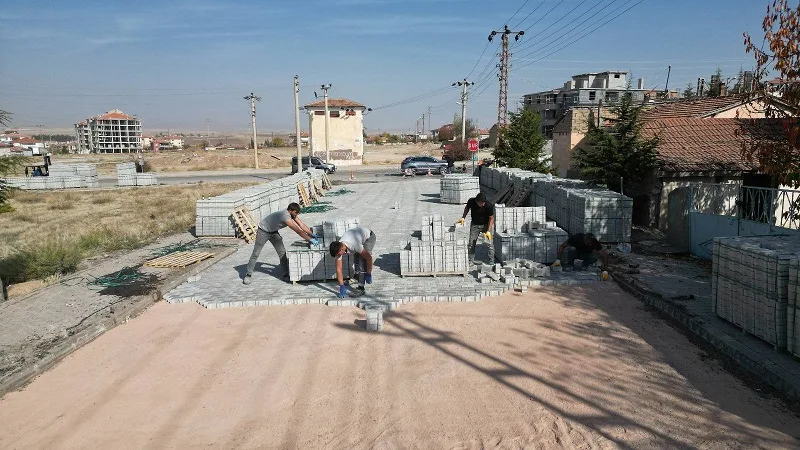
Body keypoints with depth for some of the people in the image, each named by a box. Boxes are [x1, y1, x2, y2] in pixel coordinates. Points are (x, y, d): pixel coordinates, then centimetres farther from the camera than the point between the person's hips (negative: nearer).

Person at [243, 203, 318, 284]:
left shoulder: (292, 214, -12)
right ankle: (248, 275, 9)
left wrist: (312, 234, -12)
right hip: (263, 231, -8)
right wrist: (310, 239, -34)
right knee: (255, 254, 0)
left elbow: (301, 225, -5)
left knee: (282, 252, 1)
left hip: (273, 231, 8)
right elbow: (298, 231, -37)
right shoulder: (285, 216, -38)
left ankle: (286, 273, 7)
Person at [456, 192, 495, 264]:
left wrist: (488, 231, -20)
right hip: (474, 224, 3)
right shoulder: (471, 201, -21)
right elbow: (467, 208, 4)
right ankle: (471, 260, 16)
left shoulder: (489, 206, -28)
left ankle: (491, 260, 5)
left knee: (489, 243, -8)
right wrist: (463, 217, -5)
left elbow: (491, 218, -16)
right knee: (471, 243, 4)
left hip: (485, 225, -2)